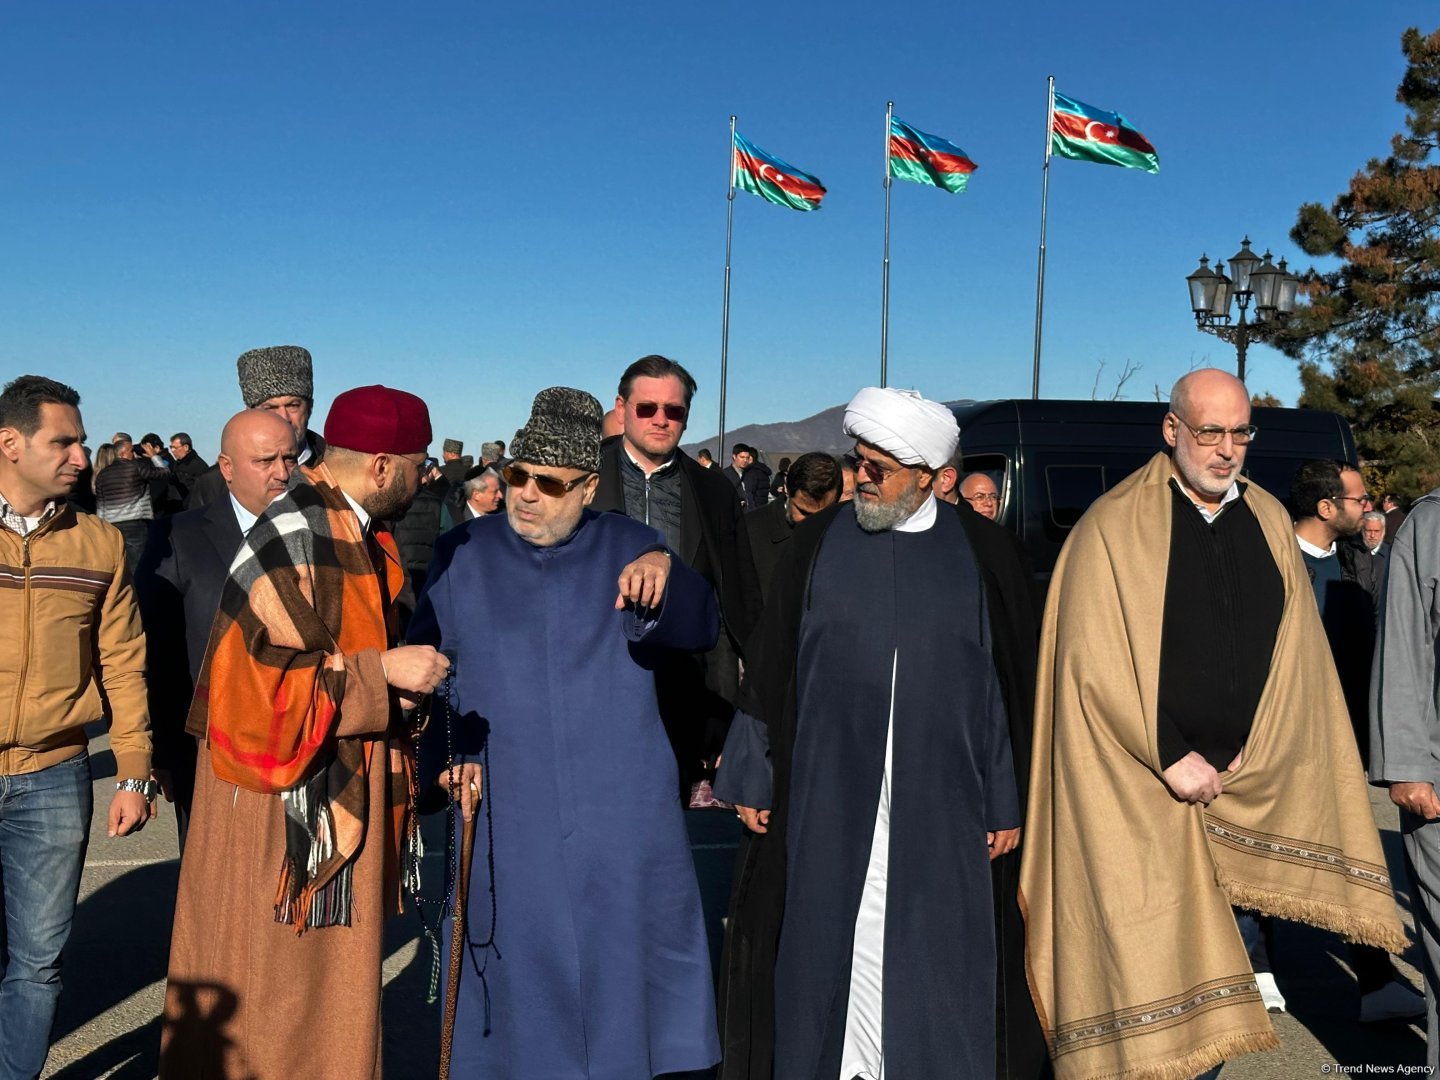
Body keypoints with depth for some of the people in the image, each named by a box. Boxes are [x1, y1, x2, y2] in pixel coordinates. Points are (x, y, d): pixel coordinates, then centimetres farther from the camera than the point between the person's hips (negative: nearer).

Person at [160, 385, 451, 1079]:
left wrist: (403, 683, 4)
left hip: (341, 798, 9)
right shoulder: (294, 540, -19)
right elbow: (262, 680, -22)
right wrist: (381, 673, -22)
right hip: (287, 809, -9)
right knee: (277, 982, 4)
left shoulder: (356, 534, 9)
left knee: (333, 982, 17)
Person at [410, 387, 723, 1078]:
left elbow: (700, 631, -10)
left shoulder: (624, 546, 3)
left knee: (625, 971, 9)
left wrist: (664, 569, -31)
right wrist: (440, 759, -7)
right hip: (507, 830, 0)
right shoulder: (463, 555, 5)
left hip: (623, 825, 0)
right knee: (518, 984, 9)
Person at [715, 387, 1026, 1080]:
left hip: (937, 802, 0)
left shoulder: (977, 553, 1)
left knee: (930, 963, 7)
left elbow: (1007, 680, 4)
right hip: (829, 796, 0)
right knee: (830, 942, 8)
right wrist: (752, 776, 4)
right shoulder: (820, 543, 1)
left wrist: (1005, 803, 4)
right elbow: (769, 664, 4)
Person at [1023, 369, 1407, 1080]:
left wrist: (1257, 756, -3)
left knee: (1217, 959, 11)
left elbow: (1295, 655, 9)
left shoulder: (1269, 522, 9)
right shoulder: (1113, 526, -6)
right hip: (1138, 791, -4)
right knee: (1144, 958, 0)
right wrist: (1172, 757, -14)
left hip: (1242, 786, 4)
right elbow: (1092, 662, -11)